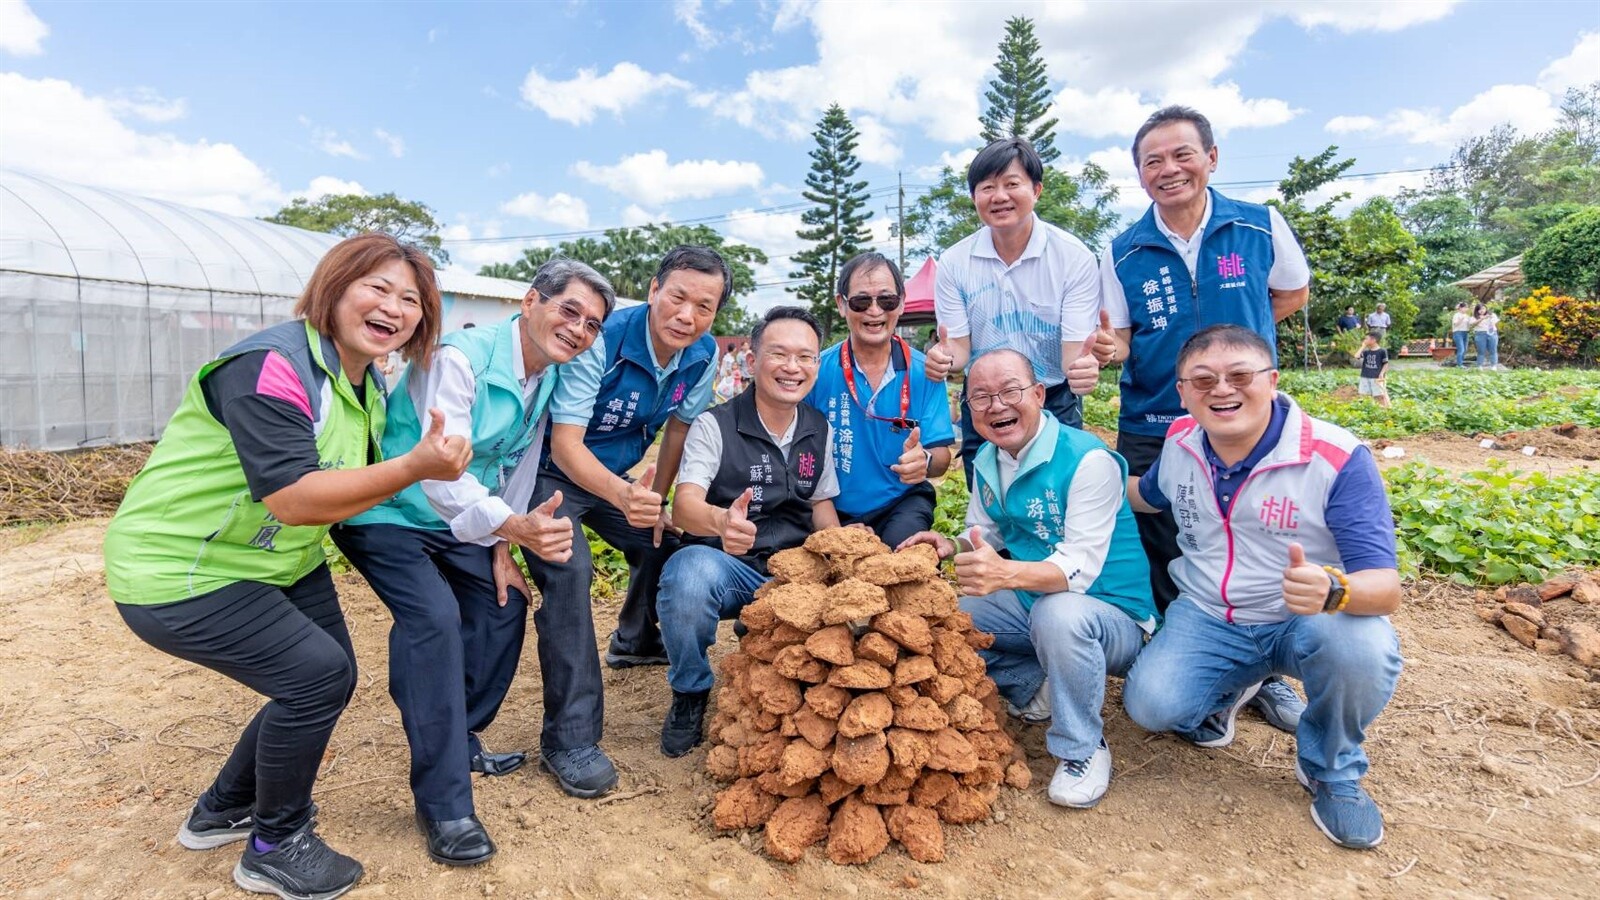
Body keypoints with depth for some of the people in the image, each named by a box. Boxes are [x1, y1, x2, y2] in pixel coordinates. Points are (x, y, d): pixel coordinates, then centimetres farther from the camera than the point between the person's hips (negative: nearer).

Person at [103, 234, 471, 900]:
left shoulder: (367, 384, 2)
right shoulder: (271, 367, -27)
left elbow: (355, 481, 8)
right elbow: (294, 498, -36)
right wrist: (415, 467, -40)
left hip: (279, 562, 10)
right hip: (175, 573, -9)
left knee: (326, 679, 12)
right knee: (317, 674, -17)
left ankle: (222, 813, 37)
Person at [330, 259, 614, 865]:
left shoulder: (548, 377, -3)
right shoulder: (459, 358, -27)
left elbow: (520, 467, 5)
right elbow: (442, 474, -36)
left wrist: (500, 549, 3)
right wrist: (515, 528, -50)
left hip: (454, 519, 8)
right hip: (386, 513, -8)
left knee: (504, 604, 7)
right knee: (434, 618, -23)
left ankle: (460, 739, 27)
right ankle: (444, 804, -13)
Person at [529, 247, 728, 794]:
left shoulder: (703, 357, -11)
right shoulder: (601, 341, -31)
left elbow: (677, 430, 5)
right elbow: (565, 444, -34)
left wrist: (655, 500, 9)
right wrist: (624, 496, -51)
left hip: (615, 477, 7)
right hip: (551, 472, -7)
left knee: (664, 544, 13)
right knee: (570, 574, -25)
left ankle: (634, 641, 45)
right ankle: (569, 740, -16)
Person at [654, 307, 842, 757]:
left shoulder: (820, 430, 7)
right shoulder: (714, 425, -9)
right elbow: (684, 507, -22)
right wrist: (722, 521, -46)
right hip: (726, 568, -4)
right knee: (692, 569, -37)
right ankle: (690, 695, -7)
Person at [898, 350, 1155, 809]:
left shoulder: (1088, 460, -23)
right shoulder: (987, 462, 0)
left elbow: (1080, 568, -30)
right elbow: (984, 532, 13)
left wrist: (1007, 573, -49)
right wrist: (953, 547, -11)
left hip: (1112, 615, -7)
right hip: (1032, 604, 7)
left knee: (1059, 613, -39)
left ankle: (1084, 749, -13)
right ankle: (1036, 686, 6)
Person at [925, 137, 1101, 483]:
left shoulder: (1074, 257, -11)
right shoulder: (954, 262, -5)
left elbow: (1075, 352, -16)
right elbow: (959, 347, -6)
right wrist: (944, 358, -29)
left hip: (1054, 405, -1)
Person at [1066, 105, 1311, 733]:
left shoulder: (1261, 226, -2)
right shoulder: (1123, 251, -2)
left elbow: (1293, 293, 15)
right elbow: (1118, 340, -1)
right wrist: (1100, 354, -24)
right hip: (1152, 433, 0)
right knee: (1168, 565, 8)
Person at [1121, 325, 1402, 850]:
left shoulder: (1338, 459, -22)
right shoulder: (1180, 442, -7)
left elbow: (1385, 587, -27)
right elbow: (1150, 495, 18)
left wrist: (1333, 590, -50)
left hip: (1302, 624, -2)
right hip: (1206, 618, 3)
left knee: (1363, 649, -36)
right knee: (1151, 706, -21)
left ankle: (1331, 770, -1)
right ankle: (1227, 689, 19)